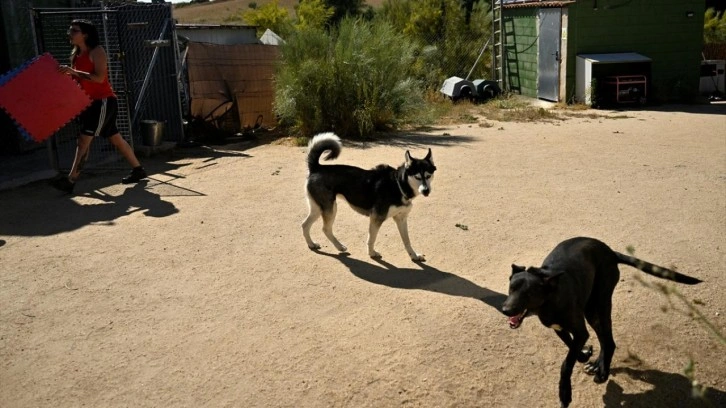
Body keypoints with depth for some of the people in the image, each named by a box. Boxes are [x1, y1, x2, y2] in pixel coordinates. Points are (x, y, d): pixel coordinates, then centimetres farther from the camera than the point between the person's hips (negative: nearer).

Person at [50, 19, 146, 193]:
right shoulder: (75, 55, 13)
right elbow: (76, 80, 19)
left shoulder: (97, 51, -12)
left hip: (103, 101, -9)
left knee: (83, 140, -14)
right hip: (89, 103, 9)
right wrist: (65, 73, 1)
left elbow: (99, 77, -25)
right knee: (115, 138, 13)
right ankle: (138, 170, 24)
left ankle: (70, 181, -13)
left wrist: (73, 71, -27)